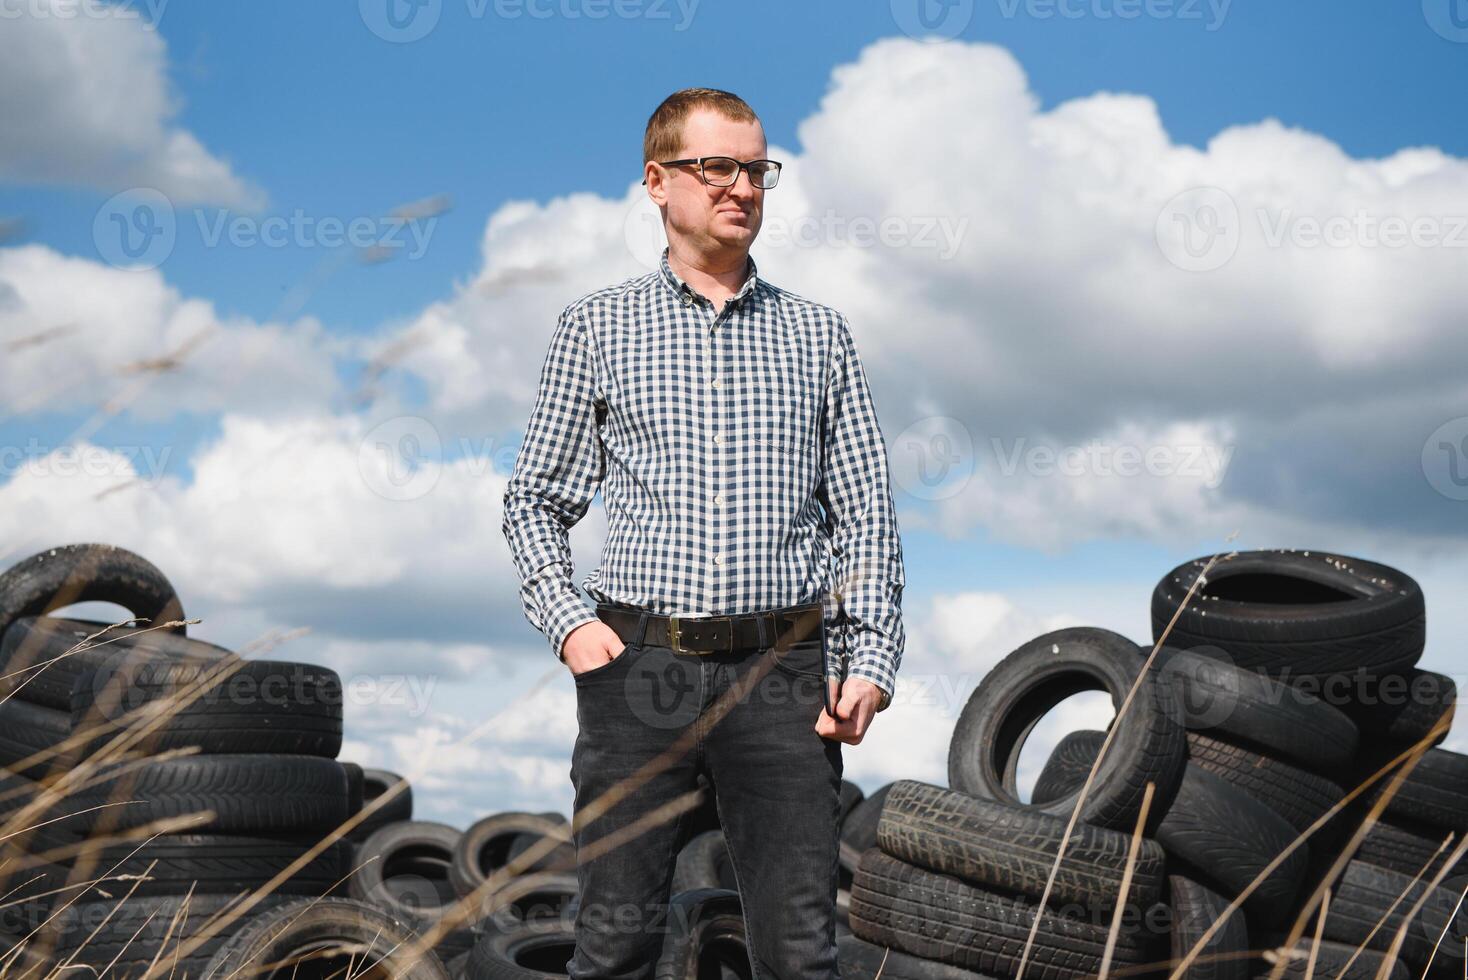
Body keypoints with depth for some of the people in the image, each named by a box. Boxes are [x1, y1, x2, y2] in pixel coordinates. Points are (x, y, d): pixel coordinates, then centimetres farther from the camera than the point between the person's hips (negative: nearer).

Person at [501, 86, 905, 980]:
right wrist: (567, 621, -2)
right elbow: (536, 498, 13)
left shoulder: (819, 334, 13)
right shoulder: (598, 326, 10)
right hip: (640, 666, 0)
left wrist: (872, 661, 1)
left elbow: (867, 513, 11)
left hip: (782, 671, 1)